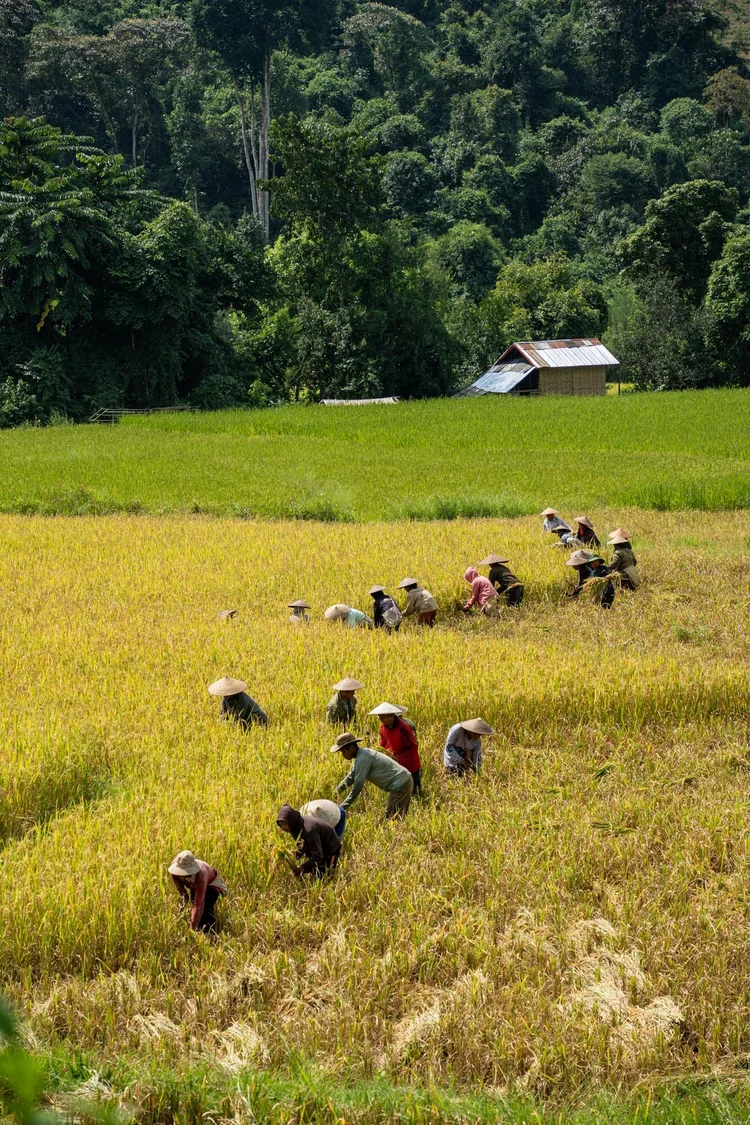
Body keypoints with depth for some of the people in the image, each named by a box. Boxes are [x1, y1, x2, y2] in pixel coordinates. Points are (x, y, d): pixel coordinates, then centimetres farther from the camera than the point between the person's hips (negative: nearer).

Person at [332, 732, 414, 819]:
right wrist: (337, 791, 15)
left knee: (391, 819, -10)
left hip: (400, 786, -10)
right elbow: (351, 777, 22)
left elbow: (357, 786, -22)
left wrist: (343, 807, -18)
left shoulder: (362, 759, -20)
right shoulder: (361, 755, 11)